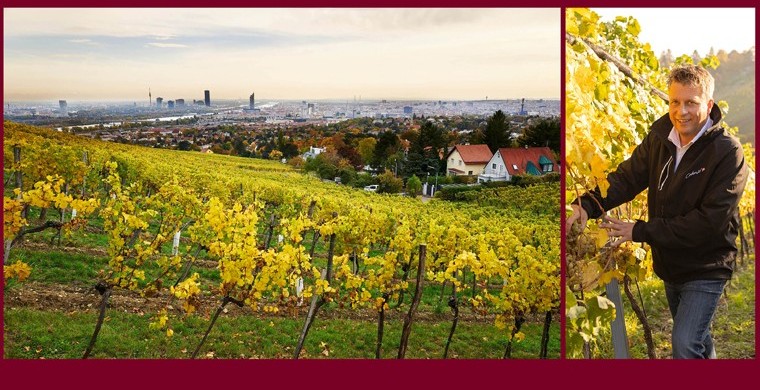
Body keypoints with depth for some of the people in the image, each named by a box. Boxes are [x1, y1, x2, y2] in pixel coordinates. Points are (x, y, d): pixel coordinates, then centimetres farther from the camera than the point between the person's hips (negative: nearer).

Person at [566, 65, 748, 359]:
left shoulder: (728, 152, -24)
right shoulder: (660, 136, -6)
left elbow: (710, 222, -27)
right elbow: (628, 176, -9)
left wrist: (641, 232, -28)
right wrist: (588, 205, -28)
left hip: (706, 268, -6)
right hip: (669, 263, 6)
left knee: (685, 345, -14)